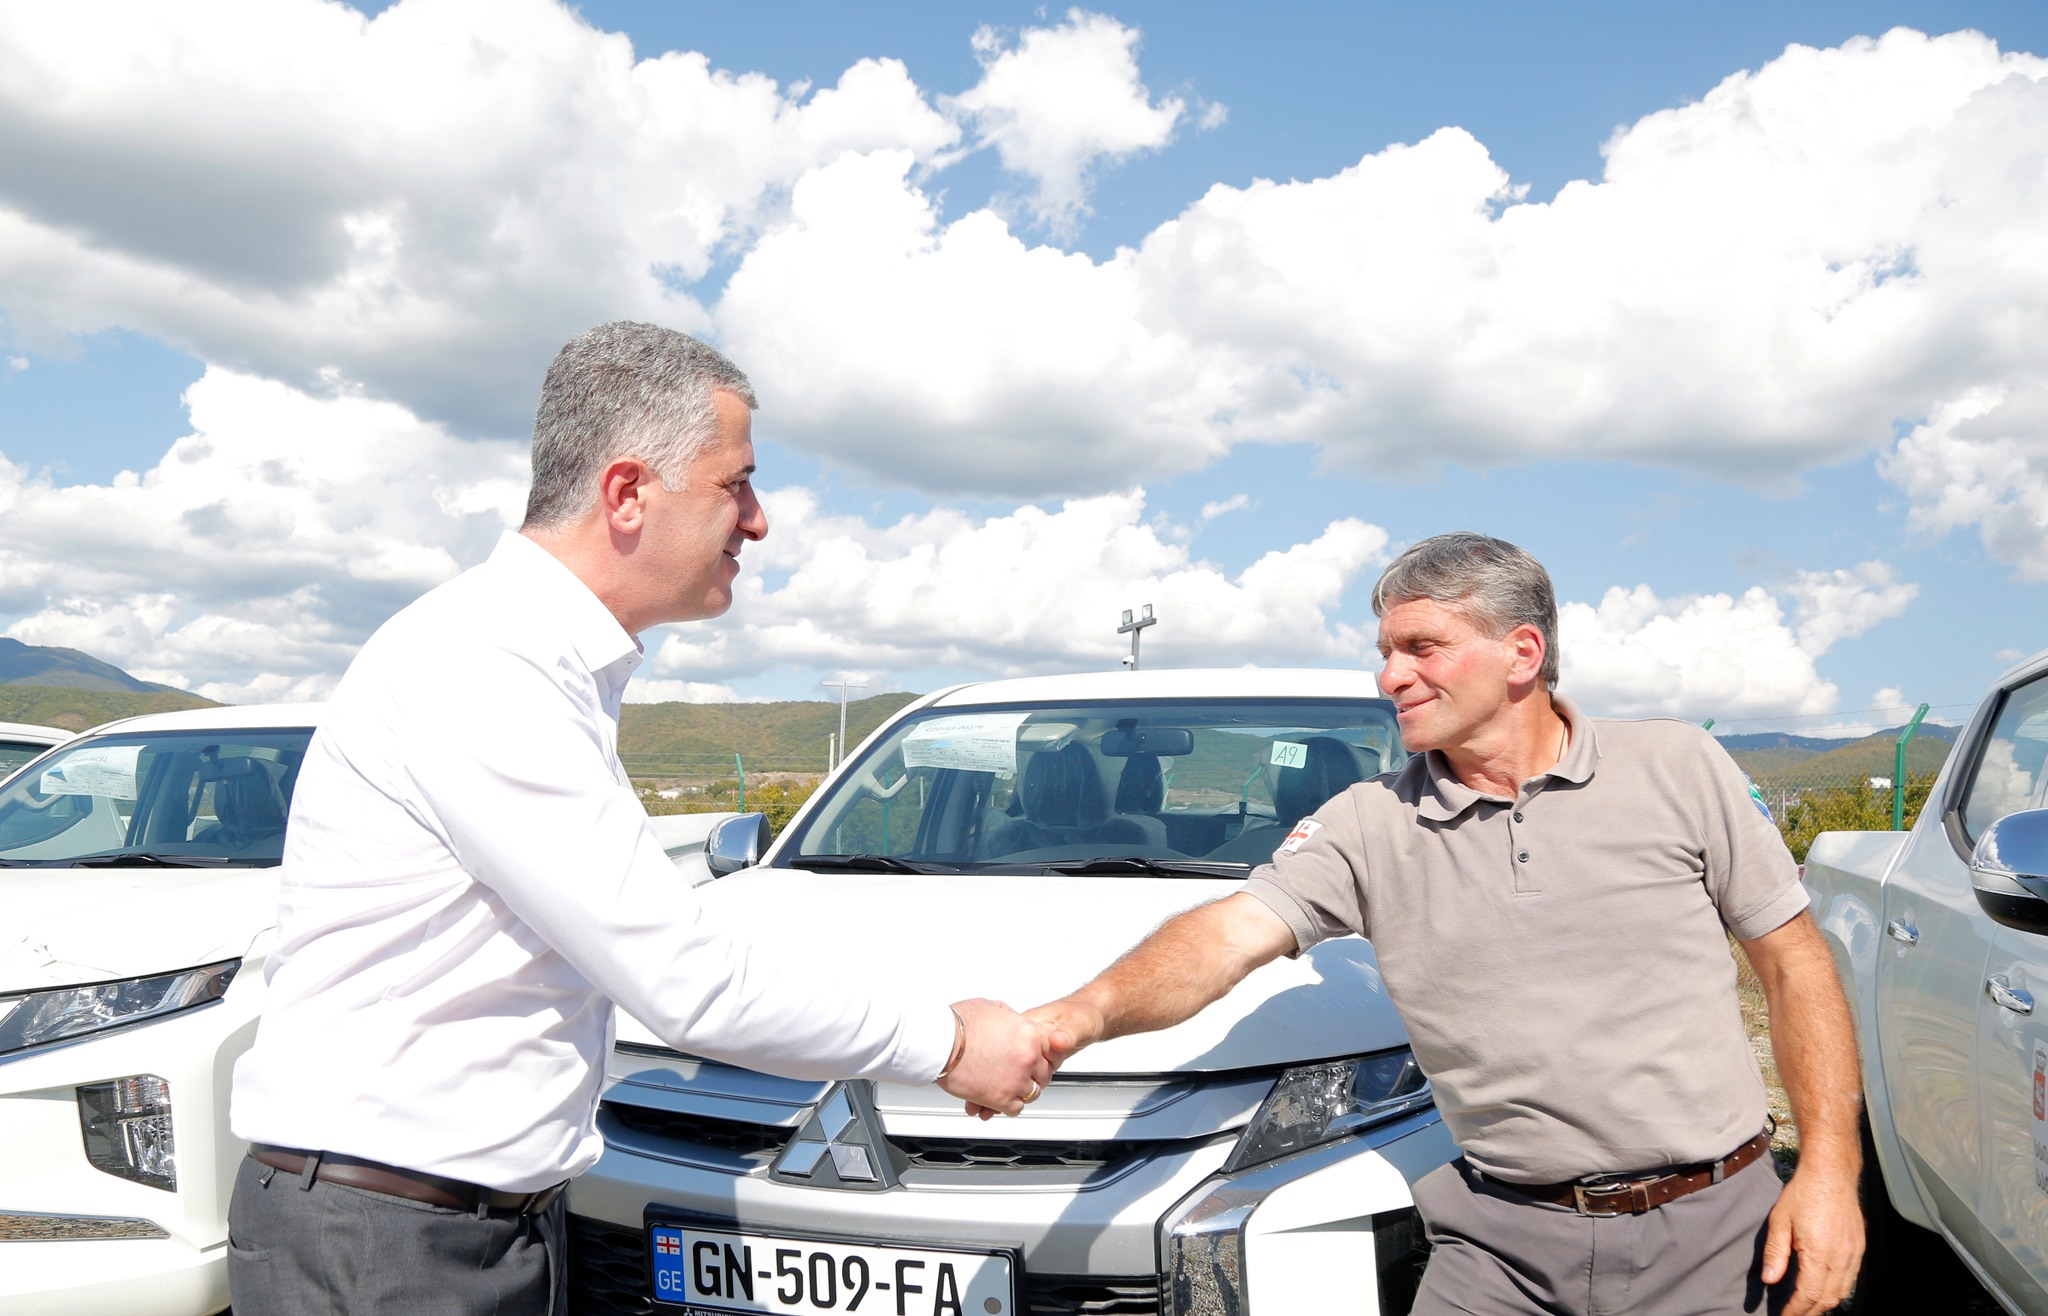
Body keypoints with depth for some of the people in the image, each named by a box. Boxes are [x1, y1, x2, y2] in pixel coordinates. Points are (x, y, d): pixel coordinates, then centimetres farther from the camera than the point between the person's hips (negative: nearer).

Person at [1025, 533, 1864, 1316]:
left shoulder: (1677, 769, -2)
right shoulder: (1369, 826, -3)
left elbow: (1794, 964, 2)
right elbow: (1230, 935, -15)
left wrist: (1829, 1167, -5)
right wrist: (1085, 1015, -33)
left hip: (1713, 1226, 0)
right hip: (1505, 1242, 1)